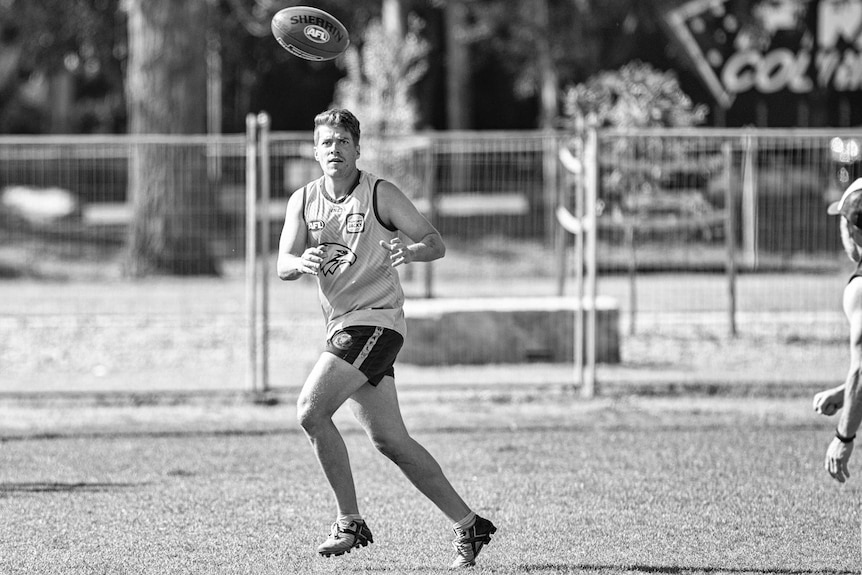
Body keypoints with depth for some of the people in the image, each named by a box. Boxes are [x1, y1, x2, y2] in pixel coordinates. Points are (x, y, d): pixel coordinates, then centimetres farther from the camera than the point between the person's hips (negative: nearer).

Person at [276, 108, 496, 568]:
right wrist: (302, 262, -23)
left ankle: (350, 522, -10)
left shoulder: (380, 194, -5)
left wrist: (410, 251, -27)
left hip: (375, 321, -6)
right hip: (342, 327, 6)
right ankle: (468, 526, 12)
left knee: (310, 410, -19)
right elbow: (282, 266, 1)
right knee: (389, 441, 6)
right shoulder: (303, 201, 9)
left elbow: (436, 244, -5)